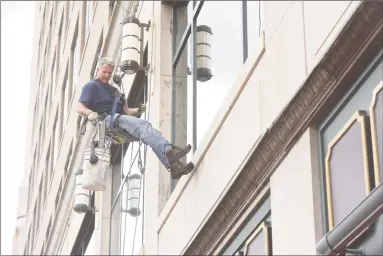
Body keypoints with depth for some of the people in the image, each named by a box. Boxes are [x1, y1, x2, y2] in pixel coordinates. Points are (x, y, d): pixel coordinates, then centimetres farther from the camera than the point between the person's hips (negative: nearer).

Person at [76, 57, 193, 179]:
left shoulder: (113, 89, 35)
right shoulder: (91, 86, 13)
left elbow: (126, 110, 26)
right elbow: (79, 107, -3)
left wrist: (137, 110, 3)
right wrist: (90, 113, -25)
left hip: (120, 118, 7)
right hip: (107, 119, -7)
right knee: (143, 125, -30)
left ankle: (173, 165, -35)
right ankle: (169, 150, -48)